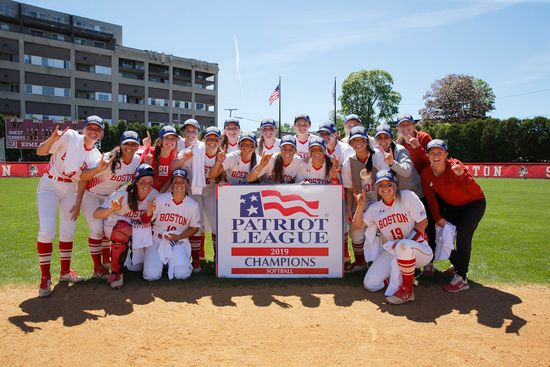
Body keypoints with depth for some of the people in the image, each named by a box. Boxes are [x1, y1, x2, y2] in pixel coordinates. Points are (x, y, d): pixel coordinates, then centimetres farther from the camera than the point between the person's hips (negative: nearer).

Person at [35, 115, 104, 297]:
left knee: (68, 233, 10)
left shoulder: (96, 155, 1)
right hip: (49, 187, -5)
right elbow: (40, 151, -18)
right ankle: (45, 277, 0)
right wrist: (52, 139, -36)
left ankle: (65, 272, 27)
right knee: (46, 232, -14)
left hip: (71, 192, 5)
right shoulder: (70, 137, -13)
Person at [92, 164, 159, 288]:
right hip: (114, 225, -4)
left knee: (136, 267, -9)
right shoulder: (122, 194, -28)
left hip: (137, 231, 4)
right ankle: (116, 272, -23)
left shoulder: (154, 195, -17)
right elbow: (95, 215, -32)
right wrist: (112, 209, -51)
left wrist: (151, 211, -28)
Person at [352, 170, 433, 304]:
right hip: (392, 252, 5)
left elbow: (423, 222, -11)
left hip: (418, 250, -5)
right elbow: (357, 225, 5)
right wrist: (361, 206, -10)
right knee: (370, 283, -9)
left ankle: (407, 289, -20)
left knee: (403, 246, -42)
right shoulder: (375, 209, 6)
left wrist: (405, 245, -21)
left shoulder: (407, 197, -8)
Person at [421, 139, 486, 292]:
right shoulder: (426, 174, -15)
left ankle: (461, 278, -13)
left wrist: (461, 176, -51)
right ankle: (457, 265, 32)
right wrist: (438, 218, -9)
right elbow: (431, 198, -3)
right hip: (452, 205, 6)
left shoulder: (455, 166, -29)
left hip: (474, 203, -6)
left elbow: (476, 192, -37)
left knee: (463, 235, -21)